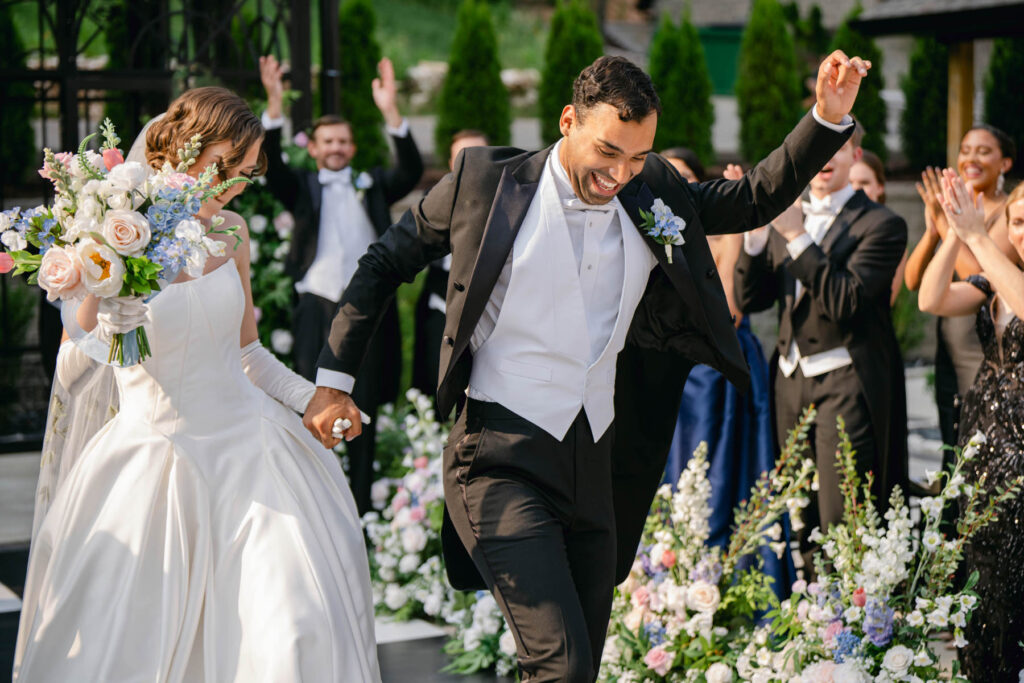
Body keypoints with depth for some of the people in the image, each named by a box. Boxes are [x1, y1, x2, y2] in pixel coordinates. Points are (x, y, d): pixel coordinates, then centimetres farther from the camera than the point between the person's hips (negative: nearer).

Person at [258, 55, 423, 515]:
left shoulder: (373, 184, 11)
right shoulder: (303, 188, 9)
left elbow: (410, 171, -6)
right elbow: (270, 166, -8)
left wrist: (391, 113, -21)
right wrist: (275, 104, -22)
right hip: (316, 309, -1)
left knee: (364, 413, 7)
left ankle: (361, 507, 16)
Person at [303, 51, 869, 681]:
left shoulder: (653, 198, 7)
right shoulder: (487, 182, -4)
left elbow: (755, 200, 16)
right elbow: (386, 263, 5)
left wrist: (829, 119, 2)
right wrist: (335, 378, 2)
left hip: (594, 466, 5)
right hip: (504, 463, -5)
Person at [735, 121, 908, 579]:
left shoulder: (881, 224, -5)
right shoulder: (785, 220, 16)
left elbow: (845, 304, -17)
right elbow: (750, 299, 6)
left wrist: (799, 238, -19)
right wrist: (756, 232, -7)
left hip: (846, 386, -6)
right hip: (793, 382, 6)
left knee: (841, 525, -10)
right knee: (802, 528, 9)